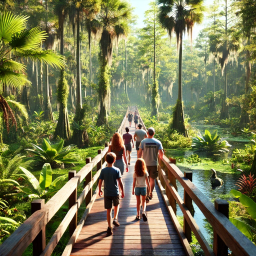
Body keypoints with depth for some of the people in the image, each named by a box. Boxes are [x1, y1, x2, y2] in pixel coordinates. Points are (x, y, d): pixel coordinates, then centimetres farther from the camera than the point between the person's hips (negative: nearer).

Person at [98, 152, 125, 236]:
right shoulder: (117, 170, -11)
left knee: (108, 210, 8)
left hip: (107, 193, 1)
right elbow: (120, 182, -11)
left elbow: (100, 181, -2)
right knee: (116, 205, 29)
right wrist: (122, 191, 1)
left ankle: (109, 228, 10)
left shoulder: (103, 170, -7)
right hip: (115, 192, -1)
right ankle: (115, 219, 17)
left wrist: (99, 190, 14)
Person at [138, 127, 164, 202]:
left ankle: (147, 196, 4)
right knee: (152, 180, 16)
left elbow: (140, 152, -9)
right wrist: (161, 157, 14)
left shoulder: (143, 141, -7)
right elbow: (161, 152, -9)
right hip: (154, 164, 1)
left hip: (145, 163, -1)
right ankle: (150, 194, 25)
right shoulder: (158, 142, -4)